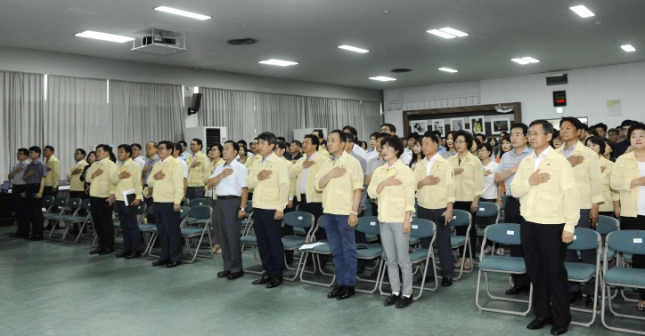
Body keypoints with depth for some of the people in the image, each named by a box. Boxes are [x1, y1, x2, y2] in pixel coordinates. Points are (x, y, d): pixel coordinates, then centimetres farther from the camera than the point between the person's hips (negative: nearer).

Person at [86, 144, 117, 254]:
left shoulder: (111, 164, -7)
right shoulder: (94, 165, 18)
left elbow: (113, 180, -14)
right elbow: (87, 178, 13)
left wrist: (112, 195, -22)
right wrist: (94, 174, -8)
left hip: (104, 197, -8)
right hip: (94, 196, 8)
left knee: (106, 222, -2)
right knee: (97, 222, 11)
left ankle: (109, 247, 5)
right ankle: (101, 245, 19)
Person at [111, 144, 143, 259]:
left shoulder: (134, 165, -7)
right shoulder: (119, 167, 17)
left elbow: (137, 182, -14)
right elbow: (112, 181, 11)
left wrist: (138, 197, -20)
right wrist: (119, 176, -10)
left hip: (129, 199, -8)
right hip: (119, 199, 8)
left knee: (132, 225, -3)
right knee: (124, 225, 11)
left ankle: (136, 250, 2)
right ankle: (127, 249, 17)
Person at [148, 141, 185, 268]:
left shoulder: (175, 163, -7)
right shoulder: (157, 165, 16)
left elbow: (179, 184, -13)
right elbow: (149, 183, 17)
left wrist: (177, 201, -20)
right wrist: (154, 177, -6)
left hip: (170, 202, -7)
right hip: (158, 201, 8)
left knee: (173, 230, -1)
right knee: (162, 231, 12)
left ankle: (175, 258, 6)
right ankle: (165, 256, 21)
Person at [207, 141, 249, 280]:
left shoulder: (240, 167, -5)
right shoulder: (219, 168, 15)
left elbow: (244, 188, -10)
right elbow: (209, 184, 7)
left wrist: (242, 208, -16)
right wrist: (222, 175, -7)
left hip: (232, 202, -7)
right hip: (220, 202, 7)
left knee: (233, 236, -2)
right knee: (223, 236, 10)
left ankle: (236, 268, 8)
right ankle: (227, 267, 20)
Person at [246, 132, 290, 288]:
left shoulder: (280, 163, -7)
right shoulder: (256, 163, 13)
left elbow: (284, 186, -12)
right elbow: (249, 183, 11)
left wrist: (280, 208, -17)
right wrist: (257, 178, -11)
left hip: (272, 208, -6)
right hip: (258, 207, 7)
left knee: (275, 242, 2)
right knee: (262, 242, 11)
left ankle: (277, 275, 12)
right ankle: (268, 272, 22)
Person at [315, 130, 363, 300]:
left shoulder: (352, 162, -6)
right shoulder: (326, 164, 13)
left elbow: (358, 188, -10)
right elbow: (317, 184, 7)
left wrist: (354, 212, -15)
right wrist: (330, 175, -10)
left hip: (345, 212, -6)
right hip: (329, 212, 6)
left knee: (348, 249, 3)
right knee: (336, 250, 12)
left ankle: (349, 284, 11)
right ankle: (340, 282, 21)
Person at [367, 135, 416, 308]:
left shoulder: (405, 170, -5)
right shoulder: (378, 171, 10)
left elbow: (410, 197, -8)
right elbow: (371, 192, 2)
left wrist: (407, 219, -14)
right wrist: (385, 183, -13)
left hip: (399, 219, -5)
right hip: (383, 219, 5)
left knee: (403, 259, 0)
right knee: (391, 259, 11)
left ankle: (407, 293, 10)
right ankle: (395, 291, 20)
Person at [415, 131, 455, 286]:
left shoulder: (445, 164, -4)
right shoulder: (419, 165, 9)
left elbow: (450, 187, -8)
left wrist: (449, 209, -14)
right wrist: (423, 182, -14)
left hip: (440, 209, -4)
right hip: (423, 209, 4)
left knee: (443, 241, 2)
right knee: (425, 241, 8)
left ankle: (447, 274, 11)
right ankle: (428, 272, 19)